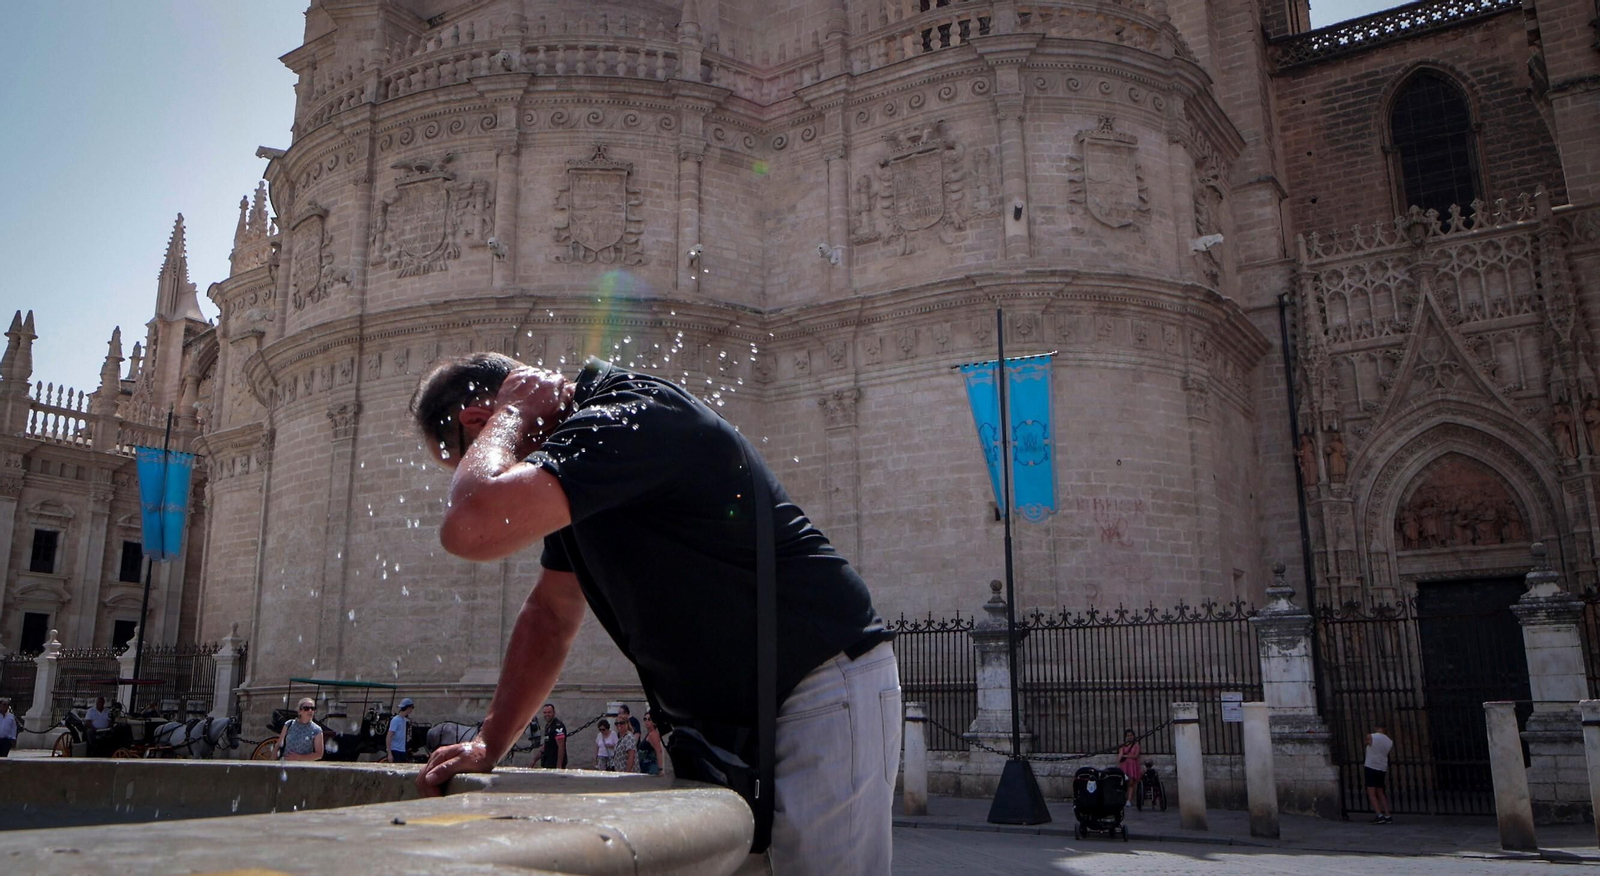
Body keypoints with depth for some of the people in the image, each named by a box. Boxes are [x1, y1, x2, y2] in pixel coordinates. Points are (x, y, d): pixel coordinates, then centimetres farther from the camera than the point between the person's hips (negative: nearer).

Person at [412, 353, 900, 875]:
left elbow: (472, 528, -33)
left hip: (823, 698, -9)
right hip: (721, 715, 9)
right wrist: (488, 745, 13)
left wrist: (511, 411, -14)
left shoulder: (625, 421, -20)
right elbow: (552, 614, 19)